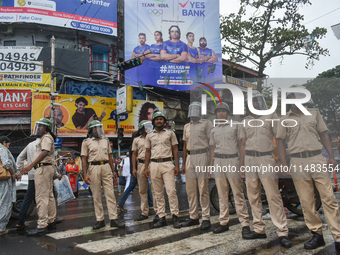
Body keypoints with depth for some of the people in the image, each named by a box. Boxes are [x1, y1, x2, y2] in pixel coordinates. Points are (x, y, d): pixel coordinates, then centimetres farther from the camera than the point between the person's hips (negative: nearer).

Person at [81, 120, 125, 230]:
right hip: (93, 168, -3)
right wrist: (85, 174, -10)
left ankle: (113, 219, 2)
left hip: (106, 167, 3)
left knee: (110, 194, -1)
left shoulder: (106, 141, 14)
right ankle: (100, 220, 12)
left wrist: (113, 170, 13)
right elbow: (84, 159, -1)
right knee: (96, 196, 3)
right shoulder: (86, 142, 3)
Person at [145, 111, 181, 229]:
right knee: (158, 193, 5)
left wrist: (177, 165, -2)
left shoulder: (170, 133, 8)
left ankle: (175, 216, -2)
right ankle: (161, 217, 12)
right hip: (154, 164, 3)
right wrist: (146, 168, 5)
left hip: (167, 163, -2)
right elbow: (148, 152, 13)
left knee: (171, 190, -9)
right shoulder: (149, 135, 13)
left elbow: (175, 150, 6)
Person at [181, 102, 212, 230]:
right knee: (190, 190, 8)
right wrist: (183, 164, 16)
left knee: (203, 189, -5)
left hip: (201, 156, -6)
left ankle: (206, 218, 2)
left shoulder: (206, 123, 2)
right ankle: (193, 217, 18)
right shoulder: (187, 126, 19)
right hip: (190, 157, 6)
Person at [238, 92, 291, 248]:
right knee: (253, 197, 6)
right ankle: (259, 229, 16)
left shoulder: (271, 116, 7)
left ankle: (282, 232, -4)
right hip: (249, 159, 4)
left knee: (273, 196, -9)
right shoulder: (245, 121, 17)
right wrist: (241, 163, 9)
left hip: (266, 158, -4)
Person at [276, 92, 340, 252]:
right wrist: (284, 164, -3)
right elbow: (280, 142, 7)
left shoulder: (314, 113, 13)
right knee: (306, 201, 4)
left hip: (317, 159, 1)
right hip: (297, 162, 0)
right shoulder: (284, 120, 9)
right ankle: (317, 234, 16)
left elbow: (324, 135, 12)